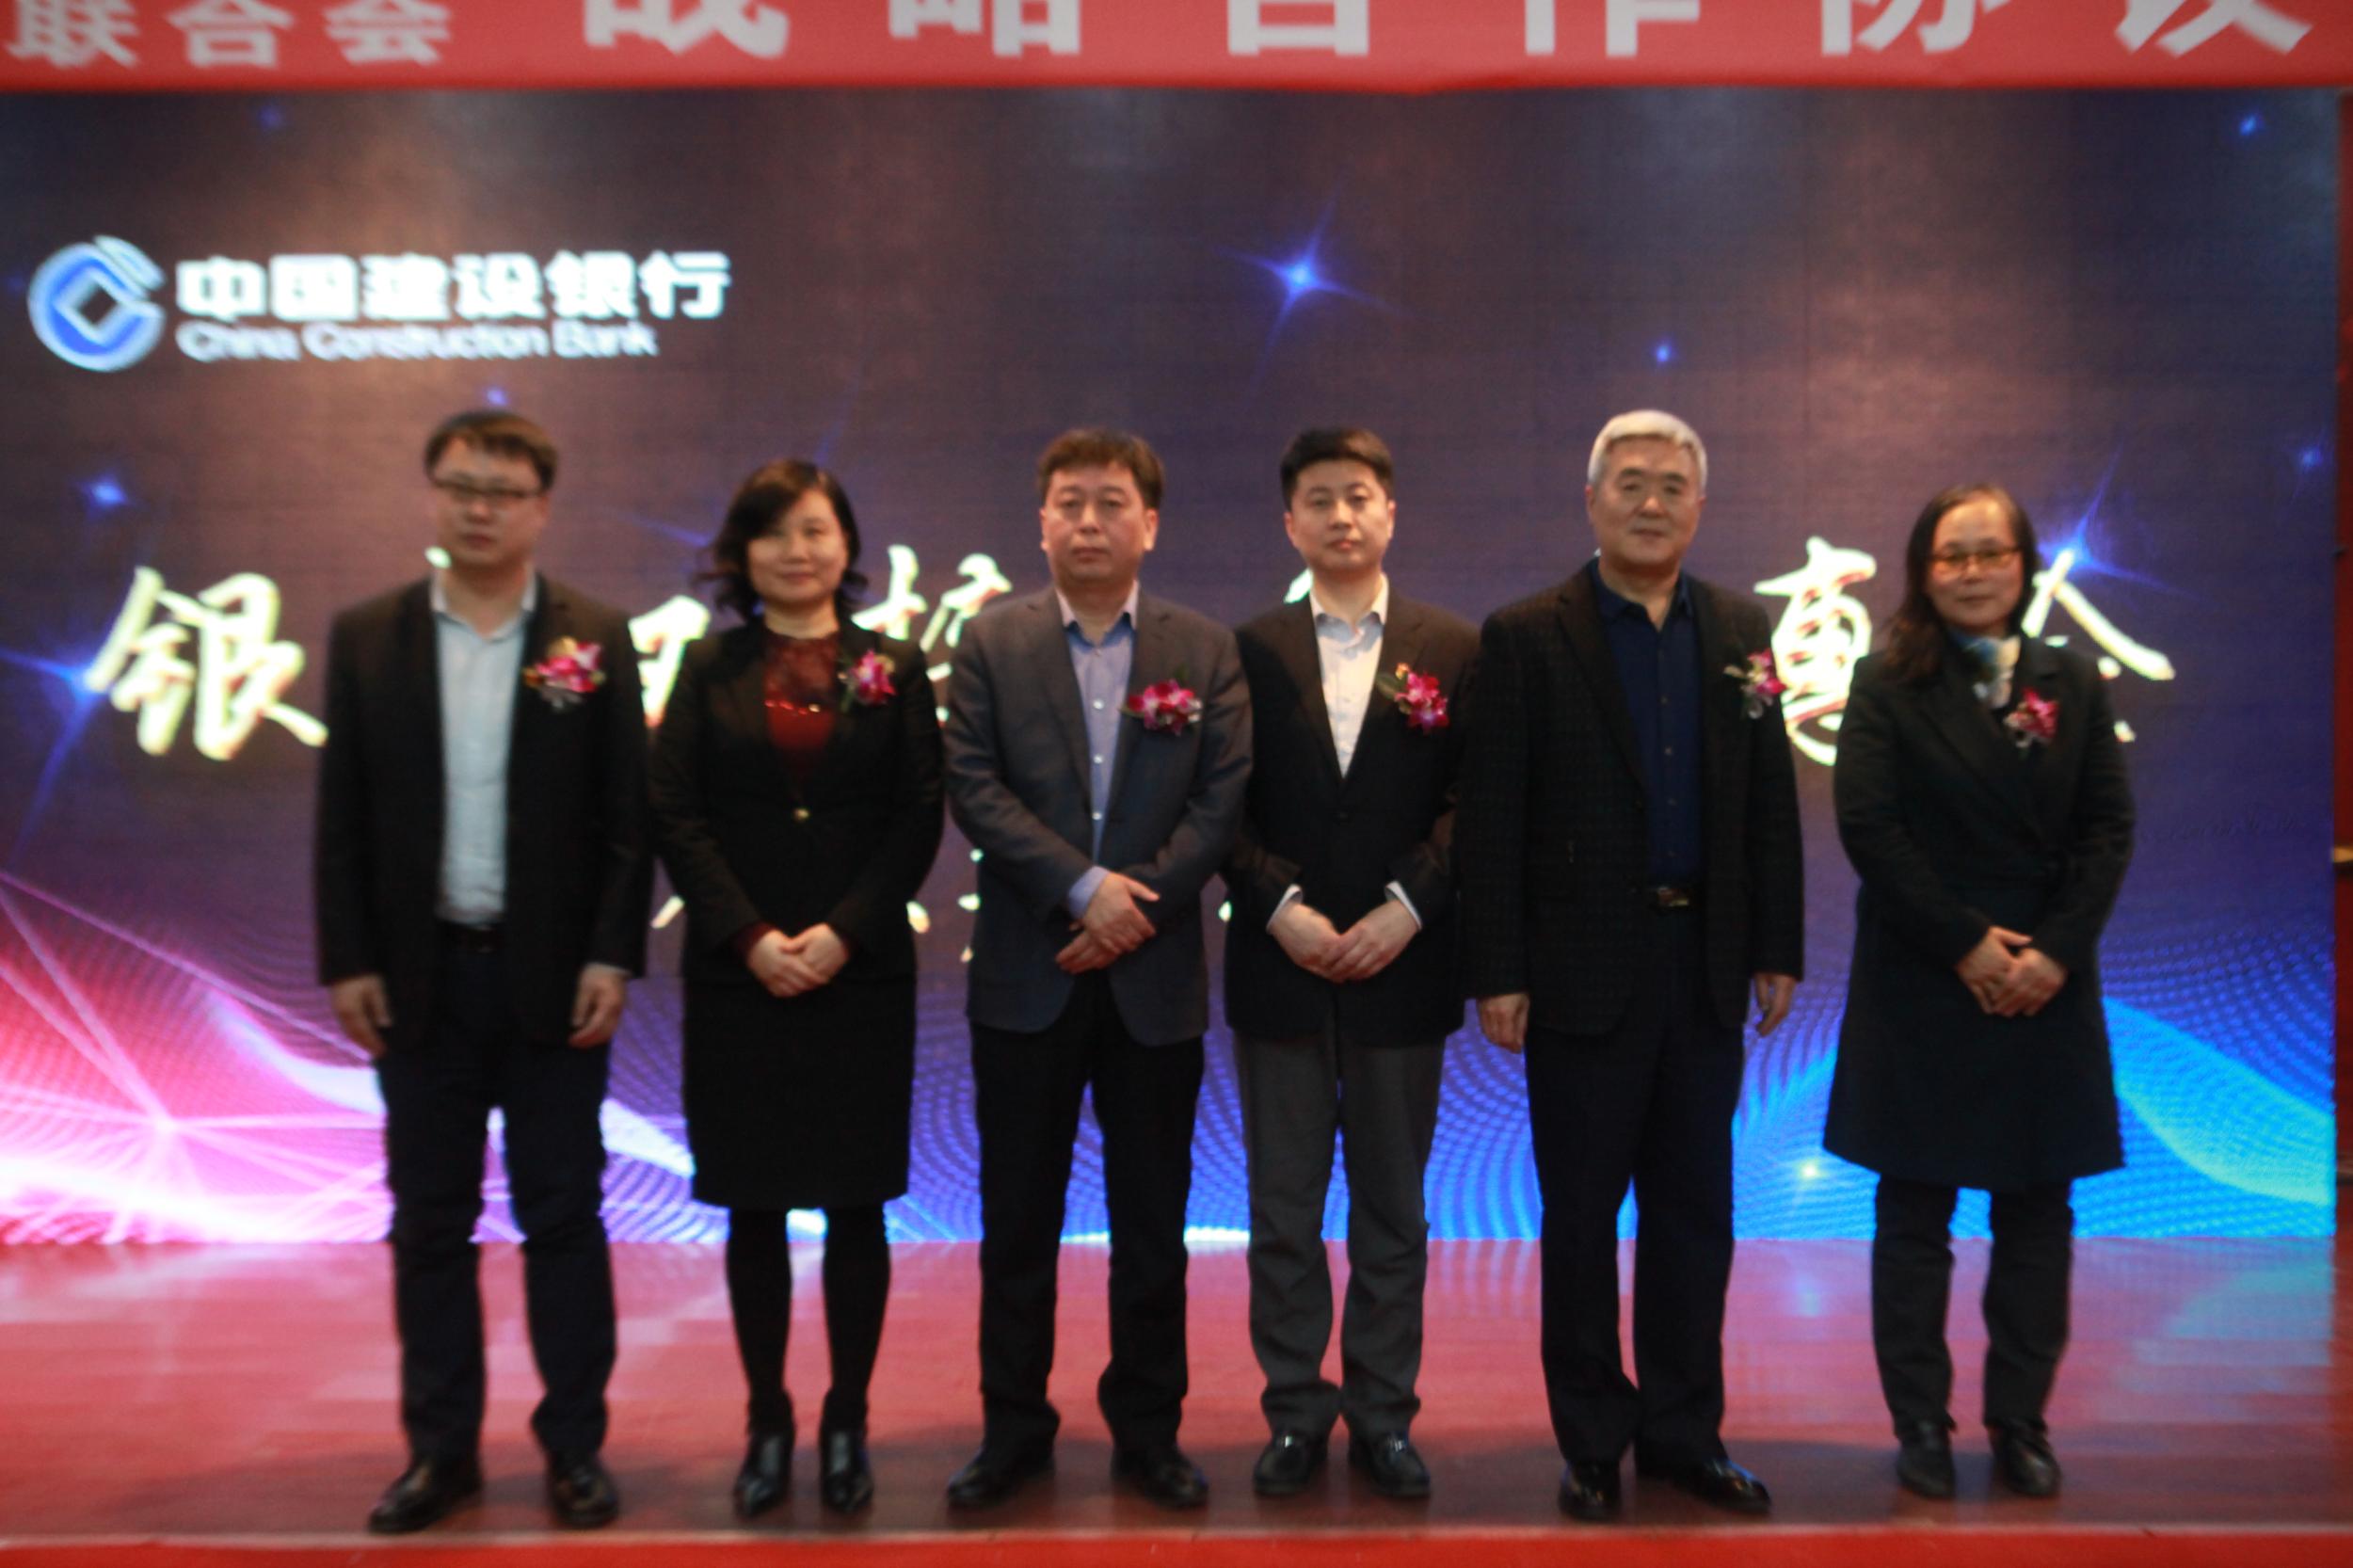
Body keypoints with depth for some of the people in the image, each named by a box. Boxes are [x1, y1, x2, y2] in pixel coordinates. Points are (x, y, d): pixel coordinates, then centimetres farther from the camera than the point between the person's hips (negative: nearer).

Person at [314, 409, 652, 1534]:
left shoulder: (595, 638, 0)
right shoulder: (366, 636, 5)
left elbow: (628, 813, -2)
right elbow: (342, 815, 4)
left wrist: (613, 956, -9)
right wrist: (346, 961, -2)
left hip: (553, 974, -2)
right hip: (420, 975, 2)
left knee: (563, 1216, 5)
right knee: (428, 1220, 9)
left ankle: (574, 1446, 16)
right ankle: (440, 1448, 21)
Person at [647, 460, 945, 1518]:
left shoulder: (893, 667, 5)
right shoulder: (710, 669, 7)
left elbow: (918, 820, 0)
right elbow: (676, 816, 1)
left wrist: (842, 932, -11)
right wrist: (752, 938, -11)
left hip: (862, 972, 0)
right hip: (738, 976, 1)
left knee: (855, 1203, 4)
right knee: (753, 1206, 6)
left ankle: (847, 1425, 18)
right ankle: (768, 1424, 19)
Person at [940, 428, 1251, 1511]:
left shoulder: (1205, 650, 5)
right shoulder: (991, 643, 4)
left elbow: (1222, 800, -2)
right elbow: (975, 788, -6)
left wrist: (1139, 901, -14)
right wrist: (1083, 886, -16)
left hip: (1154, 977, 1)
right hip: (1026, 975, 0)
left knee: (1153, 1220, 9)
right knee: (1017, 1218, 8)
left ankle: (1148, 1432, 23)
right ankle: (1013, 1430, 22)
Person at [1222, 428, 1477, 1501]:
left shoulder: (1452, 649, 4)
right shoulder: (1248, 649, 4)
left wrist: (1407, 907, -13)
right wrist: (1280, 906, -12)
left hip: (1400, 968, 0)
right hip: (1280, 969, 0)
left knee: (1393, 1211, 9)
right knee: (1283, 1211, 7)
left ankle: (1383, 1415, 21)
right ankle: (1295, 1413, 20)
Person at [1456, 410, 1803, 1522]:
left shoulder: (1741, 632, 8)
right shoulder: (1525, 637, -4)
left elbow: (1771, 803, 9)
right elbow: (1490, 819, -7)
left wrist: (1778, 952, 5)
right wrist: (1497, 973, -11)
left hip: (1706, 969, 4)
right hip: (1583, 971, -4)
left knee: (1695, 1211, 12)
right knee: (1582, 1214, 7)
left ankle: (1683, 1432, 26)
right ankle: (1592, 1440, 21)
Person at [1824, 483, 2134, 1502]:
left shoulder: (2071, 683, 7)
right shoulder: (1889, 684, -1)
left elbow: (2109, 827, 2)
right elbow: (1867, 825, -9)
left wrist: (2057, 951, -10)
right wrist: (1966, 943, -13)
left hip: (2046, 984, 3)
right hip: (1922, 984, -3)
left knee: (2037, 1207, 7)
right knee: (1916, 1208, 4)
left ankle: (2020, 1421, 19)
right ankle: (1920, 1425, 14)